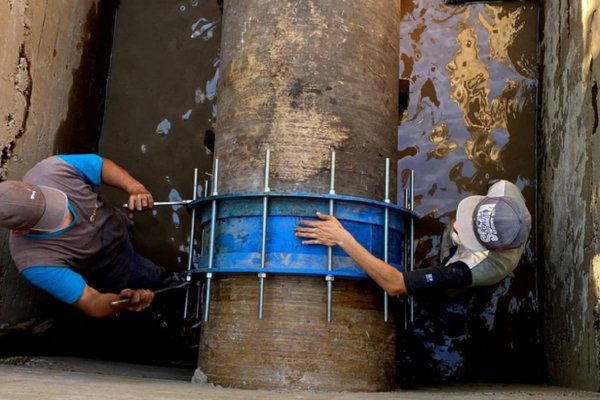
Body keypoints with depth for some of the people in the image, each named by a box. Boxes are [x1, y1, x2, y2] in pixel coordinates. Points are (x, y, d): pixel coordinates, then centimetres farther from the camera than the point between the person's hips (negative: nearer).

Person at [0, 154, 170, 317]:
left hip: (116, 223, 4)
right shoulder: (36, 262, -44)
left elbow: (103, 166, -20)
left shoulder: (52, 169, -38)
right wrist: (122, 301, -62)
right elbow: (92, 303, -40)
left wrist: (134, 188, -38)